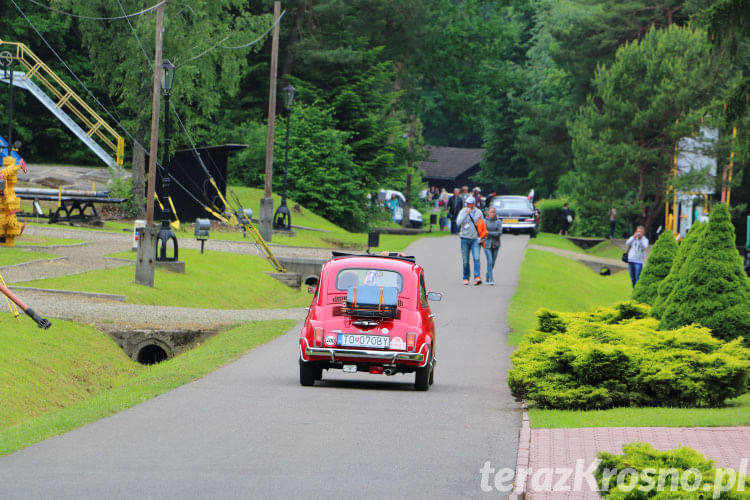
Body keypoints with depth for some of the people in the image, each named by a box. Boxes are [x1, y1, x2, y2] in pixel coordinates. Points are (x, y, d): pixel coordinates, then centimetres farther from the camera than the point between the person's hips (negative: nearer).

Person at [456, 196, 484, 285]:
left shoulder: (479, 212, 5)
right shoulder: (463, 212, 1)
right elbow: (458, 222, -14)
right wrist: (466, 214, -21)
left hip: (475, 239, 0)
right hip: (465, 238, 0)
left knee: (476, 258, -15)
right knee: (465, 260, 5)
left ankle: (477, 277, -21)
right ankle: (466, 278, 16)